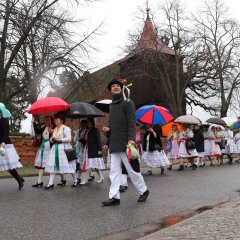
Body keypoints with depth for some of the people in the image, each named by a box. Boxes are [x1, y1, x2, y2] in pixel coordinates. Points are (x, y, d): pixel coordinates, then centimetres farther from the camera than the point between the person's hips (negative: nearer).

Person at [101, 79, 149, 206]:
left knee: (131, 169, 1)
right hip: (114, 143, 7)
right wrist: (108, 128, 3)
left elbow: (132, 123, -13)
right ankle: (114, 197, 8)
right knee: (114, 171, 5)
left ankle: (143, 191, 20)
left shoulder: (127, 103, -4)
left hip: (125, 143, -7)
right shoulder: (111, 105, 17)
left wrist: (131, 139, -25)